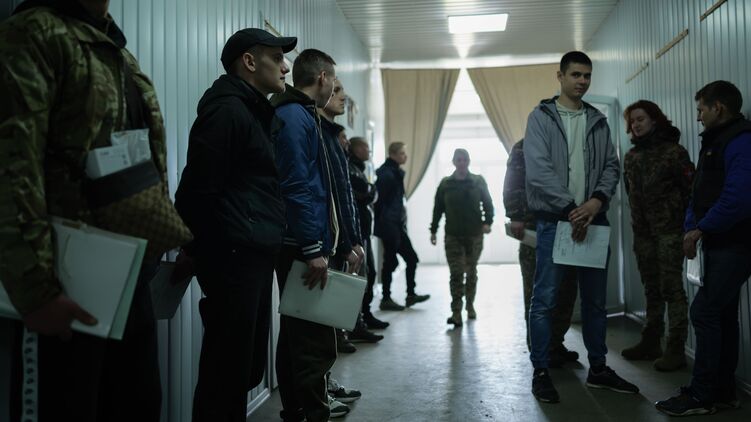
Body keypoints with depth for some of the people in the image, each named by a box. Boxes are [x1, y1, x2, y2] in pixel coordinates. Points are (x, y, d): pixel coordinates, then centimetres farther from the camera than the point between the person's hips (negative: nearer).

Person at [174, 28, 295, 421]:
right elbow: (198, 191, -17)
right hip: (234, 258, -10)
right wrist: (204, 252, -11)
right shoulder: (227, 111, -10)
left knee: (247, 369, 17)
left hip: (253, 257, 10)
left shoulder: (252, 111, 20)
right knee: (226, 374, -2)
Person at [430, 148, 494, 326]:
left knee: (471, 272, 12)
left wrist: (487, 222, -12)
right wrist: (433, 230, 6)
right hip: (453, 235, 0)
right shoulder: (445, 184, 4)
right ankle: (456, 313, -8)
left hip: (474, 235, 1)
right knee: (456, 273, -8)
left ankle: (470, 306, 29)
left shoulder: (478, 181, 2)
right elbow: (438, 208, 8)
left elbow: (488, 204, 4)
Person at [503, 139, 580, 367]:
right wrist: (515, 217, -16)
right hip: (535, 230, -5)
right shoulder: (523, 148, 4)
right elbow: (512, 186, -5)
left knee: (566, 289, 6)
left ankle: (556, 344, 18)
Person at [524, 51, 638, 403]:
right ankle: (540, 372, 9)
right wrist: (570, 208, -15)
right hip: (554, 219, -5)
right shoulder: (541, 117, -1)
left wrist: (598, 200, -12)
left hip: (593, 219, 5)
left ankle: (598, 369, 26)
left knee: (596, 299, 12)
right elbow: (538, 169, -11)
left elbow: (611, 166, 8)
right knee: (544, 300, -2)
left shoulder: (598, 121, 13)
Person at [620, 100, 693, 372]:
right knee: (652, 289, 11)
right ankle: (651, 343, 19)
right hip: (642, 231, 6)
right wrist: (637, 220, 12)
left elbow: (690, 189, -7)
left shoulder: (674, 151, -3)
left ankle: (676, 350, -1)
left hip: (669, 230, -6)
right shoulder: (631, 156, 14)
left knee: (671, 288, -6)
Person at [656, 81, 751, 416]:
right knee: (722, 315, 13)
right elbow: (700, 194, 16)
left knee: (704, 312, -10)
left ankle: (701, 395, -1)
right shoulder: (716, 141, 17)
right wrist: (692, 228, 1)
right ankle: (723, 391, 22)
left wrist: (702, 229, -16)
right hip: (721, 243, 10)